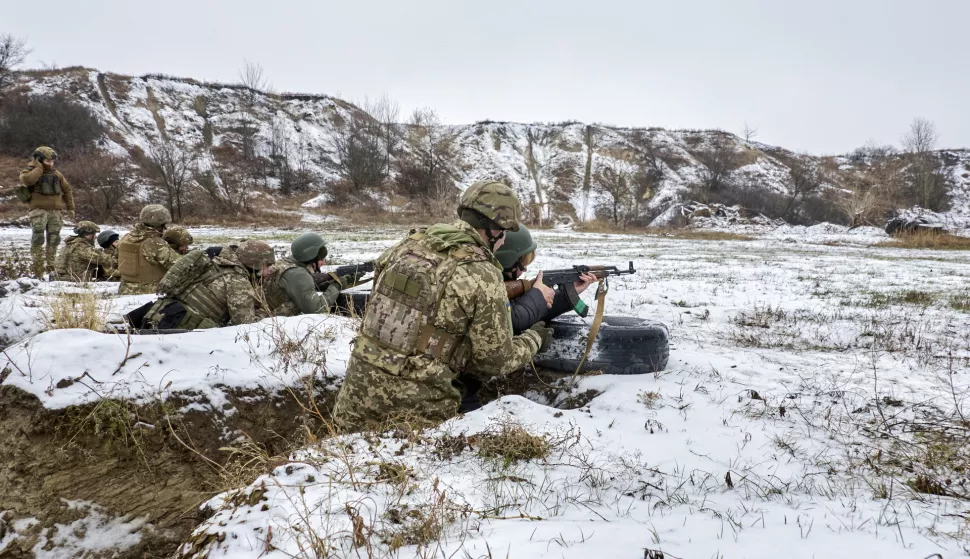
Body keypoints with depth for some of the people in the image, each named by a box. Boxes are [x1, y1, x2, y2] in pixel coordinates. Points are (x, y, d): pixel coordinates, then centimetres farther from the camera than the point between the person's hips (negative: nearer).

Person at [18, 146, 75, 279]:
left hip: (55, 211, 5)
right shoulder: (29, 172, 1)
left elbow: (67, 190, 22)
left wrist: (70, 207, 19)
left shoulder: (57, 174, 14)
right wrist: (39, 167, -14)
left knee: (53, 240, 9)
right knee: (38, 239, -12)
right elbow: (27, 180, -25)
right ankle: (38, 271, -11)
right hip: (39, 210, -5)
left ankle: (51, 268, 21)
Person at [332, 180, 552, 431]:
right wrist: (535, 338, 13)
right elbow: (497, 360, -6)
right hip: (415, 405, -5)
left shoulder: (408, 244, 2)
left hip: (358, 387, 5)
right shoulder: (484, 276, -14)